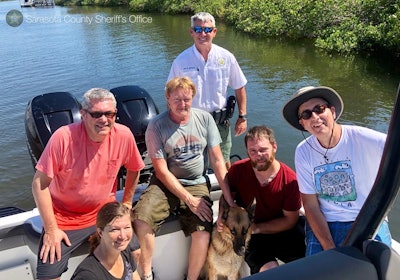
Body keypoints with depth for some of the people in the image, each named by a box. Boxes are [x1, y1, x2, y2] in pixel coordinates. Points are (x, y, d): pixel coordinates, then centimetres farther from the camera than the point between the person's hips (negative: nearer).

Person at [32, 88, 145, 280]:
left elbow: (134, 169, 6)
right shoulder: (64, 137, -22)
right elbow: (40, 183, -15)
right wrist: (51, 229, -14)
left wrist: (127, 203, 9)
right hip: (64, 219, -2)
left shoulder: (124, 135, -13)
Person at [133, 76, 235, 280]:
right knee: (140, 220, -26)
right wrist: (189, 199, -16)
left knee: (203, 233, -21)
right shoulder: (156, 126, -8)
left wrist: (229, 199, -7)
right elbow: (162, 171, -9)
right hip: (165, 183, -1)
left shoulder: (204, 119, -1)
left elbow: (217, 160, 0)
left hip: (196, 185, 2)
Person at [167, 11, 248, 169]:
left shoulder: (226, 58, -4)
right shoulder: (181, 61, -6)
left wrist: (242, 117, 3)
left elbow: (239, 88, 5)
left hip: (220, 121, 1)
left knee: (224, 164, 14)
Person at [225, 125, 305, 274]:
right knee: (270, 270, -23)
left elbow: (290, 219, -9)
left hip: (280, 231, 1)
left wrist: (257, 228, -16)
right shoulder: (238, 170, -14)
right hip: (248, 235, 0)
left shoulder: (290, 179, -17)